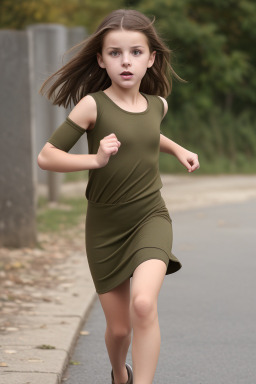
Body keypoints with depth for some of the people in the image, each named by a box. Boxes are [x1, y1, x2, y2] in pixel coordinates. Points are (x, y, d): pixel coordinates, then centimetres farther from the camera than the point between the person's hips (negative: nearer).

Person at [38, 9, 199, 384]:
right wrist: (96, 159, -23)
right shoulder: (93, 105, -12)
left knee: (144, 303, -27)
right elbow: (46, 156, -12)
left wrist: (177, 149, 18)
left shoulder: (157, 105, 2)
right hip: (105, 227, -1)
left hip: (150, 217, 1)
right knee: (119, 327, 10)